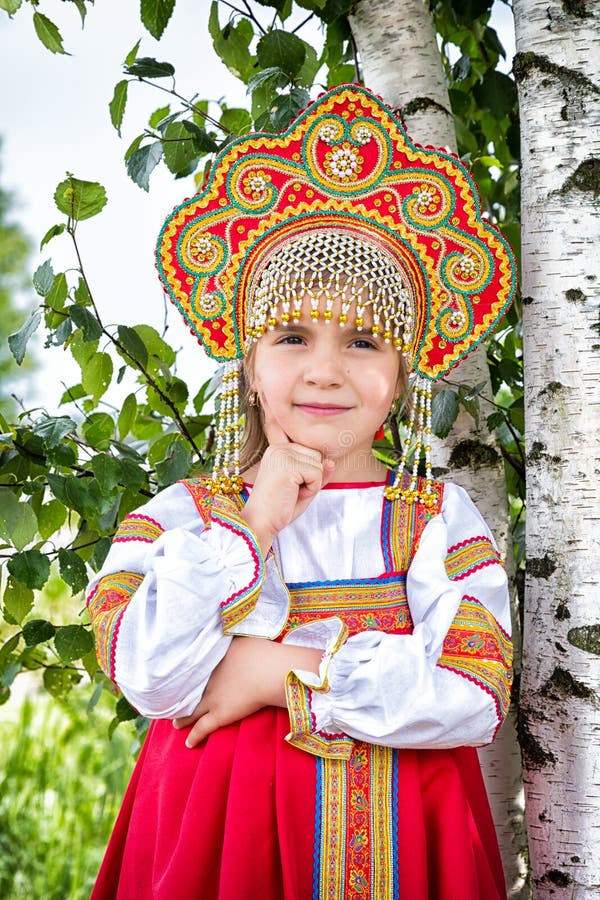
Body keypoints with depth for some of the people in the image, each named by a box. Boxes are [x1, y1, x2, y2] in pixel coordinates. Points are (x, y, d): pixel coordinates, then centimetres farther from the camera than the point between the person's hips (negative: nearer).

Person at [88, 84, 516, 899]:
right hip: (219, 826, 0)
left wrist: (283, 672, -12)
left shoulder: (441, 519, 1)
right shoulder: (176, 516, 1)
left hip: (396, 832, 1)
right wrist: (252, 524, -12)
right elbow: (152, 678, -13)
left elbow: (476, 695, -11)